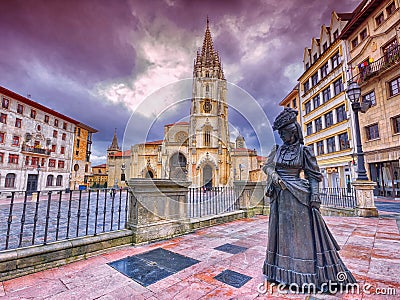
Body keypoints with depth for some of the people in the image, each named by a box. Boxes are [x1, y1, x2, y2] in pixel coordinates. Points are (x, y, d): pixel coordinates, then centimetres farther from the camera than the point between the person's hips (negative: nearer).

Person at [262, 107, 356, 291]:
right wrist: (274, 175, -10)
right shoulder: (277, 150, 8)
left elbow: (313, 175, -3)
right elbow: (267, 166, 9)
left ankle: (310, 273, 20)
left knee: (302, 232, 3)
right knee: (282, 231, 12)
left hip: (298, 195, -4)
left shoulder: (303, 150, -3)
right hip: (280, 197, 5)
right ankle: (284, 269, 29)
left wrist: (314, 195, -12)